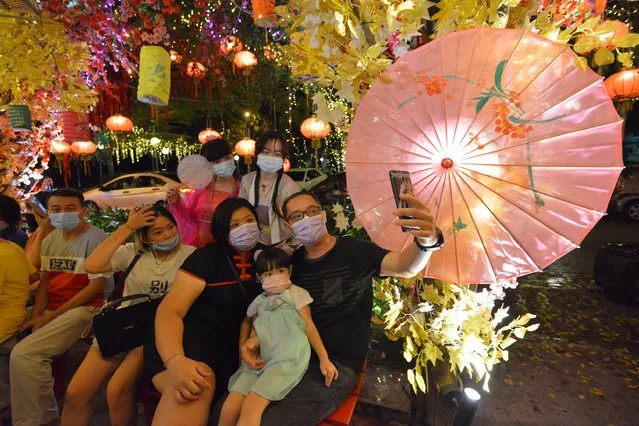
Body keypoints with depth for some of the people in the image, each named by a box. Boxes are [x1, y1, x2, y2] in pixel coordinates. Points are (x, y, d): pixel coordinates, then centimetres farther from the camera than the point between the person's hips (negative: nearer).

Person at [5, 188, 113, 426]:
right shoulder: (50, 239, 11)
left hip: (84, 308, -8)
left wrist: (51, 317, -14)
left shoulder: (95, 238, -12)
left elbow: (96, 286, -15)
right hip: (51, 308, 8)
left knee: (23, 353, -22)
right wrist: (36, 315, -6)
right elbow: (44, 281, 11)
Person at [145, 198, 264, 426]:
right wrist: (175, 361, -31)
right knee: (189, 389, -35)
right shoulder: (207, 257, -4)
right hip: (190, 337, -4)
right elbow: (169, 310, -13)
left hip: (227, 350, 5)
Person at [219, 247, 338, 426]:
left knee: (251, 406, -25)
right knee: (229, 410, -15)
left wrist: (324, 359, -6)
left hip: (289, 357, -4)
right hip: (260, 359, 5)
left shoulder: (296, 292, 9)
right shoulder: (259, 301, 21)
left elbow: (309, 325, 3)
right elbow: (247, 322, 39)